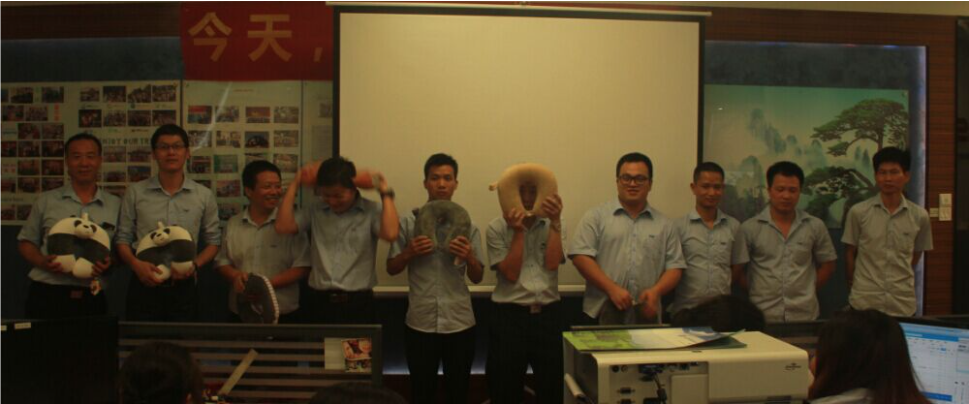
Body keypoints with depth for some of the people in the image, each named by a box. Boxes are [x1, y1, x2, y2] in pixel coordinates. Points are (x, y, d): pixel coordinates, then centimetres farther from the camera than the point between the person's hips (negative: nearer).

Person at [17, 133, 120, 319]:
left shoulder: (115, 205, 8)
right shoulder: (46, 201, 8)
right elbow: (25, 242, 13)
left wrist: (110, 264, -9)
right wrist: (42, 262, -7)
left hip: (91, 299, 0)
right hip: (47, 295, 0)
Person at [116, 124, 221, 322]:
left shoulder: (204, 196, 5)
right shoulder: (135, 192, 5)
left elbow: (213, 241, 9)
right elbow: (123, 238, 5)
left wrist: (194, 264, -8)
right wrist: (136, 264, -13)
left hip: (184, 286, 0)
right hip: (144, 285, 0)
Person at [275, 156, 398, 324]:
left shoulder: (371, 211, -3)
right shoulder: (315, 211, 7)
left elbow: (390, 234, -19)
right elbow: (283, 227, -2)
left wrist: (385, 193, -11)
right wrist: (295, 184, 1)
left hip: (358, 305, -3)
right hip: (319, 303, 3)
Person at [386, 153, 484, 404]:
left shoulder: (468, 225, 3)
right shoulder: (408, 222, 2)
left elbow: (477, 278, 5)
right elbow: (391, 269, 6)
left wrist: (469, 258, -16)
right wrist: (409, 253, -14)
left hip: (459, 323, 1)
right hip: (420, 323, 0)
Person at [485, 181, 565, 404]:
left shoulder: (552, 225, 6)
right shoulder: (497, 227, -1)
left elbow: (552, 264, -10)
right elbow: (511, 273, -9)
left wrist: (555, 221, -14)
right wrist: (518, 231, -15)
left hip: (549, 314, 2)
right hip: (509, 316, -2)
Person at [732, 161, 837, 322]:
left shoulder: (815, 226, 3)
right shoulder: (749, 228, -3)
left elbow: (827, 265, 12)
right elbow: (737, 271, 1)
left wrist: (806, 291, 5)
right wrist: (760, 291, 1)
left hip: (804, 316, 1)